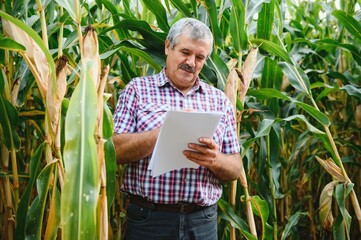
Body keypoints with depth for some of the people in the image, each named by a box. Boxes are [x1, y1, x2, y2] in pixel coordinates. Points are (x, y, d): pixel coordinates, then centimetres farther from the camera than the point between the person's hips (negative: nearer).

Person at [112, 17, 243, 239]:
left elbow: (236, 169, 6)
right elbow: (115, 150, -9)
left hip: (203, 221, 3)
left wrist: (214, 160, -15)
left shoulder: (219, 100, 7)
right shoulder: (138, 88, 1)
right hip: (148, 220, -2)